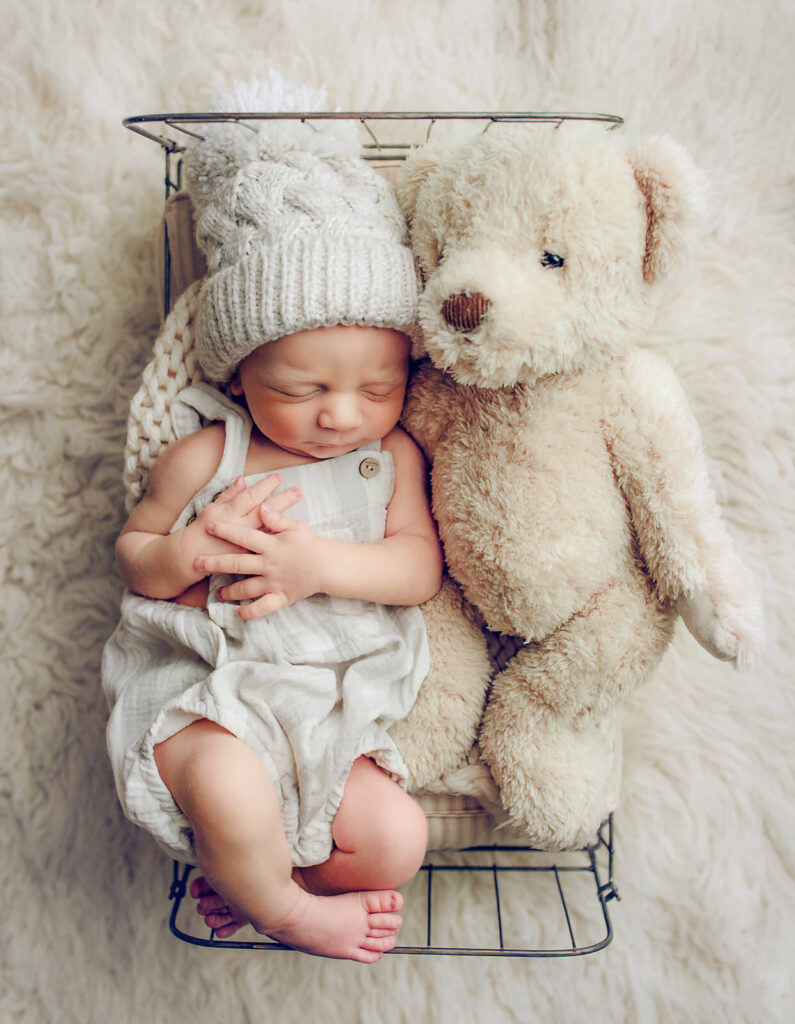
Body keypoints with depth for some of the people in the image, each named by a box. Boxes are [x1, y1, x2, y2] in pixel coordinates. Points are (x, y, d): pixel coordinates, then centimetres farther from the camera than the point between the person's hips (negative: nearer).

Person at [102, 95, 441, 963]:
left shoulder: (392, 455, 2)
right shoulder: (208, 454, -2)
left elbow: (420, 566, -5)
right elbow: (131, 553, 7)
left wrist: (318, 563, -22)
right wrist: (188, 550, -18)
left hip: (326, 708, 3)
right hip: (198, 691, -2)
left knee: (397, 843, -8)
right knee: (230, 789, -33)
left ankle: (242, 877, 13)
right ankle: (284, 909, 1)